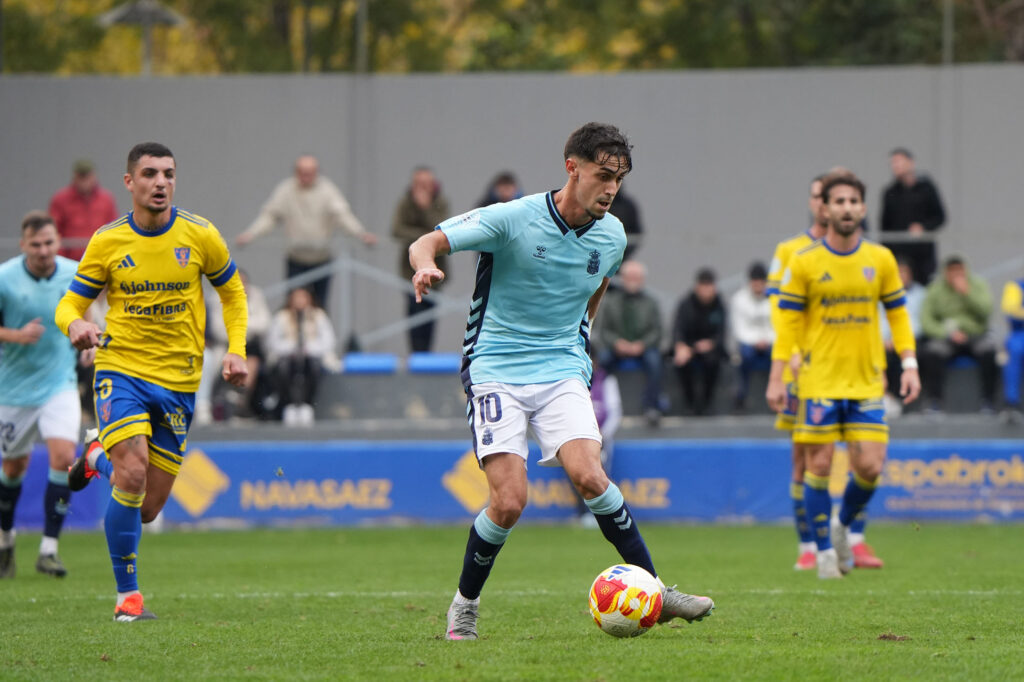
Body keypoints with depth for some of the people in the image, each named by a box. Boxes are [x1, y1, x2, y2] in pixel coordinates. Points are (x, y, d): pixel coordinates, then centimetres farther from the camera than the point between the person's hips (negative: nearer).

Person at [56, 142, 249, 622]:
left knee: (147, 509, 4)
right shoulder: (106, 243, -3)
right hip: (122, 369, -2)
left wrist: (236, 349, 1)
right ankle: (127, 595, -11)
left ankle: (99, 459, 39)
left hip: (179, 382, 2)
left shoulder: (200, 236, -1)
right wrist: (74, 324, -21)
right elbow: (70, 304, 3)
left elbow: (232, 292, 14)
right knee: (133, 473, -25)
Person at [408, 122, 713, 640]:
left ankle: (654, 593, -10)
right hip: (495, 369, -3)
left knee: (589, 477, -19)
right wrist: (425, 267, -37)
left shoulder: (612, 237, 2)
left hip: (562, 371, 3)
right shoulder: (514, 219, -13)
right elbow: (427, 242, -15)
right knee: (510, 500, -15)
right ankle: (464, 607, 6)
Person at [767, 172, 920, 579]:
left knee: (869, 467, -6)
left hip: (867, 382, 2)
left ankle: (843, 526, 22)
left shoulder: (880, 259, 6)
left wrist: (909, 364, 3)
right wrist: (776, 378, -5)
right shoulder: (804, 262, -2)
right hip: (818, 381, -2)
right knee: (819, 466, -4)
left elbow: (897, 314, 12)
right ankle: (825, 550, 9)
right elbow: (787, 323, 0)